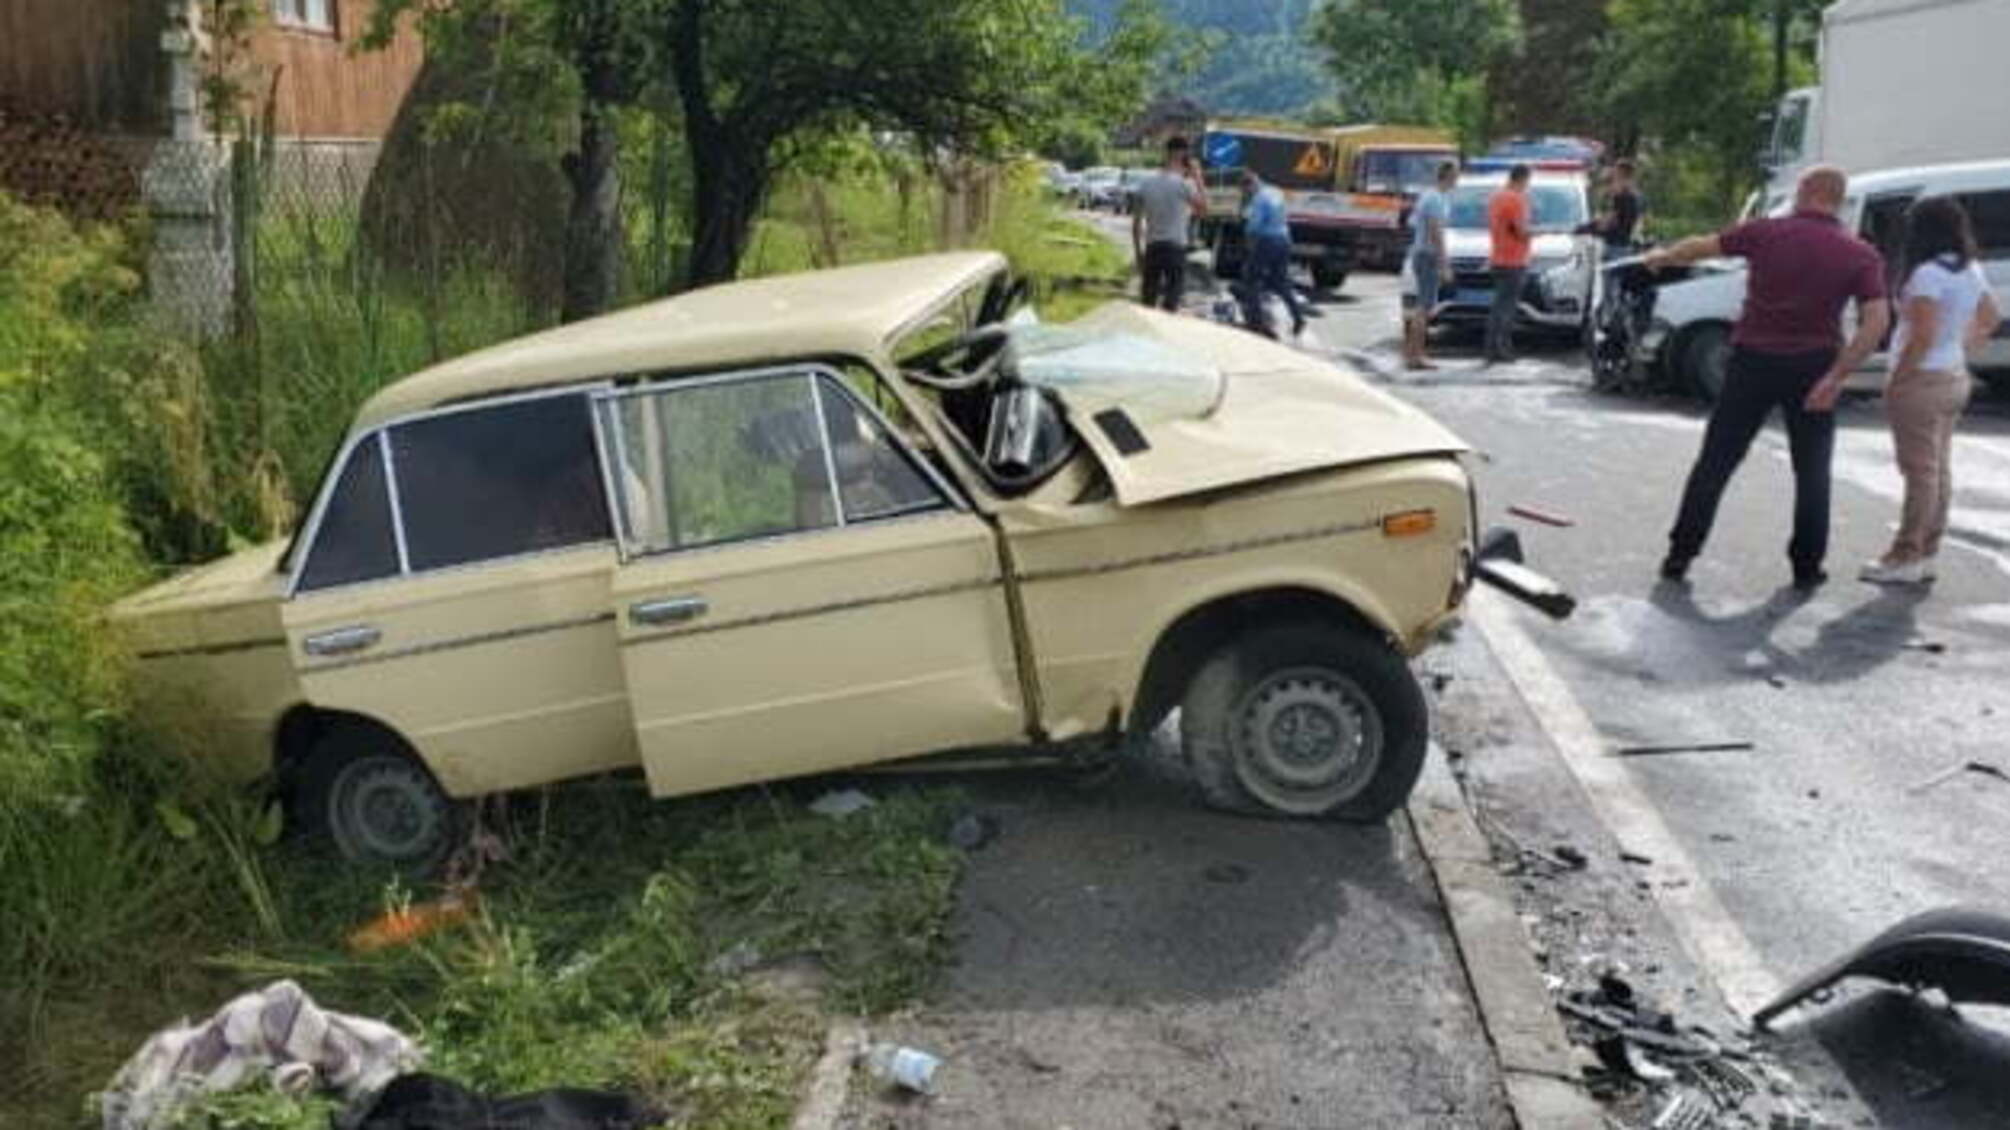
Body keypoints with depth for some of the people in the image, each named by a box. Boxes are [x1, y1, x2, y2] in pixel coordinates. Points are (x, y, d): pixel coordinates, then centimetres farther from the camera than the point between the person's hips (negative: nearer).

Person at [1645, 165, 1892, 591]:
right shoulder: (1861, 254, -1)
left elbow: (1702, 247, 12)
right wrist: (1837, 376, -14)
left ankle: (1680, 554, 8)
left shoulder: (1766, 232, -2)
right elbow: (1877, 321, -12)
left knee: (1716, 460, 8)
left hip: (1755, 360, 0)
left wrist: (1663, 257, 31)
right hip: (1812, 367, 0)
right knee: (1812, 470, 13)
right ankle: (1807, 567, 16)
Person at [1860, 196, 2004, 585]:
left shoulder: (1928, 274, -19)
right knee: (1939, 469, 12)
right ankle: (1927, 554, 19)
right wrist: (1963, 350, 20)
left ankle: (1907, 558, 1)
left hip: (1922, 381, -9)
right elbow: (1991, 317, 22)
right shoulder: (1971, 271, 9)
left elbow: (1923, 337, -23)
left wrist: (1895, 382, -16)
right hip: (1954, 378, 9)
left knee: (1920, 472, -5)